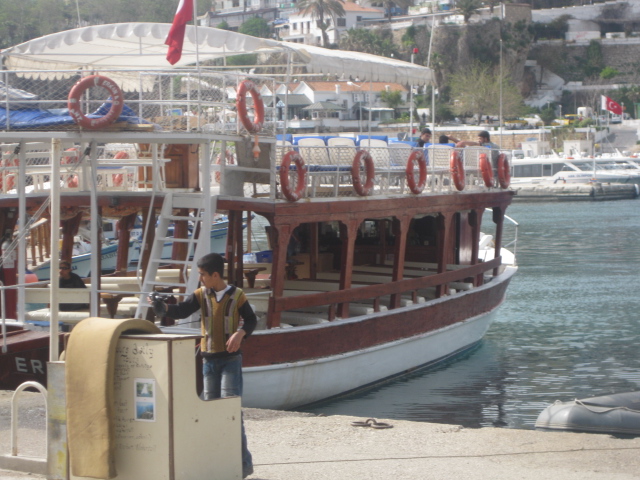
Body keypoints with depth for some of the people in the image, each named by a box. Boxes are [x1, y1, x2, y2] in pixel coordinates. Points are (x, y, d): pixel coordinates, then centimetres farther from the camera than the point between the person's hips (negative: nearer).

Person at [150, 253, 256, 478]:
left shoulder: (236, 295, -5)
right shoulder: (201, 295, 2)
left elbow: (250, 319, 3)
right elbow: (182, 310, -10)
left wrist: (240, 333, -16)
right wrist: (164, 308, -28)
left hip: (231, 359, -4)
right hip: (209, 360, 4)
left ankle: (243, 461, -7)